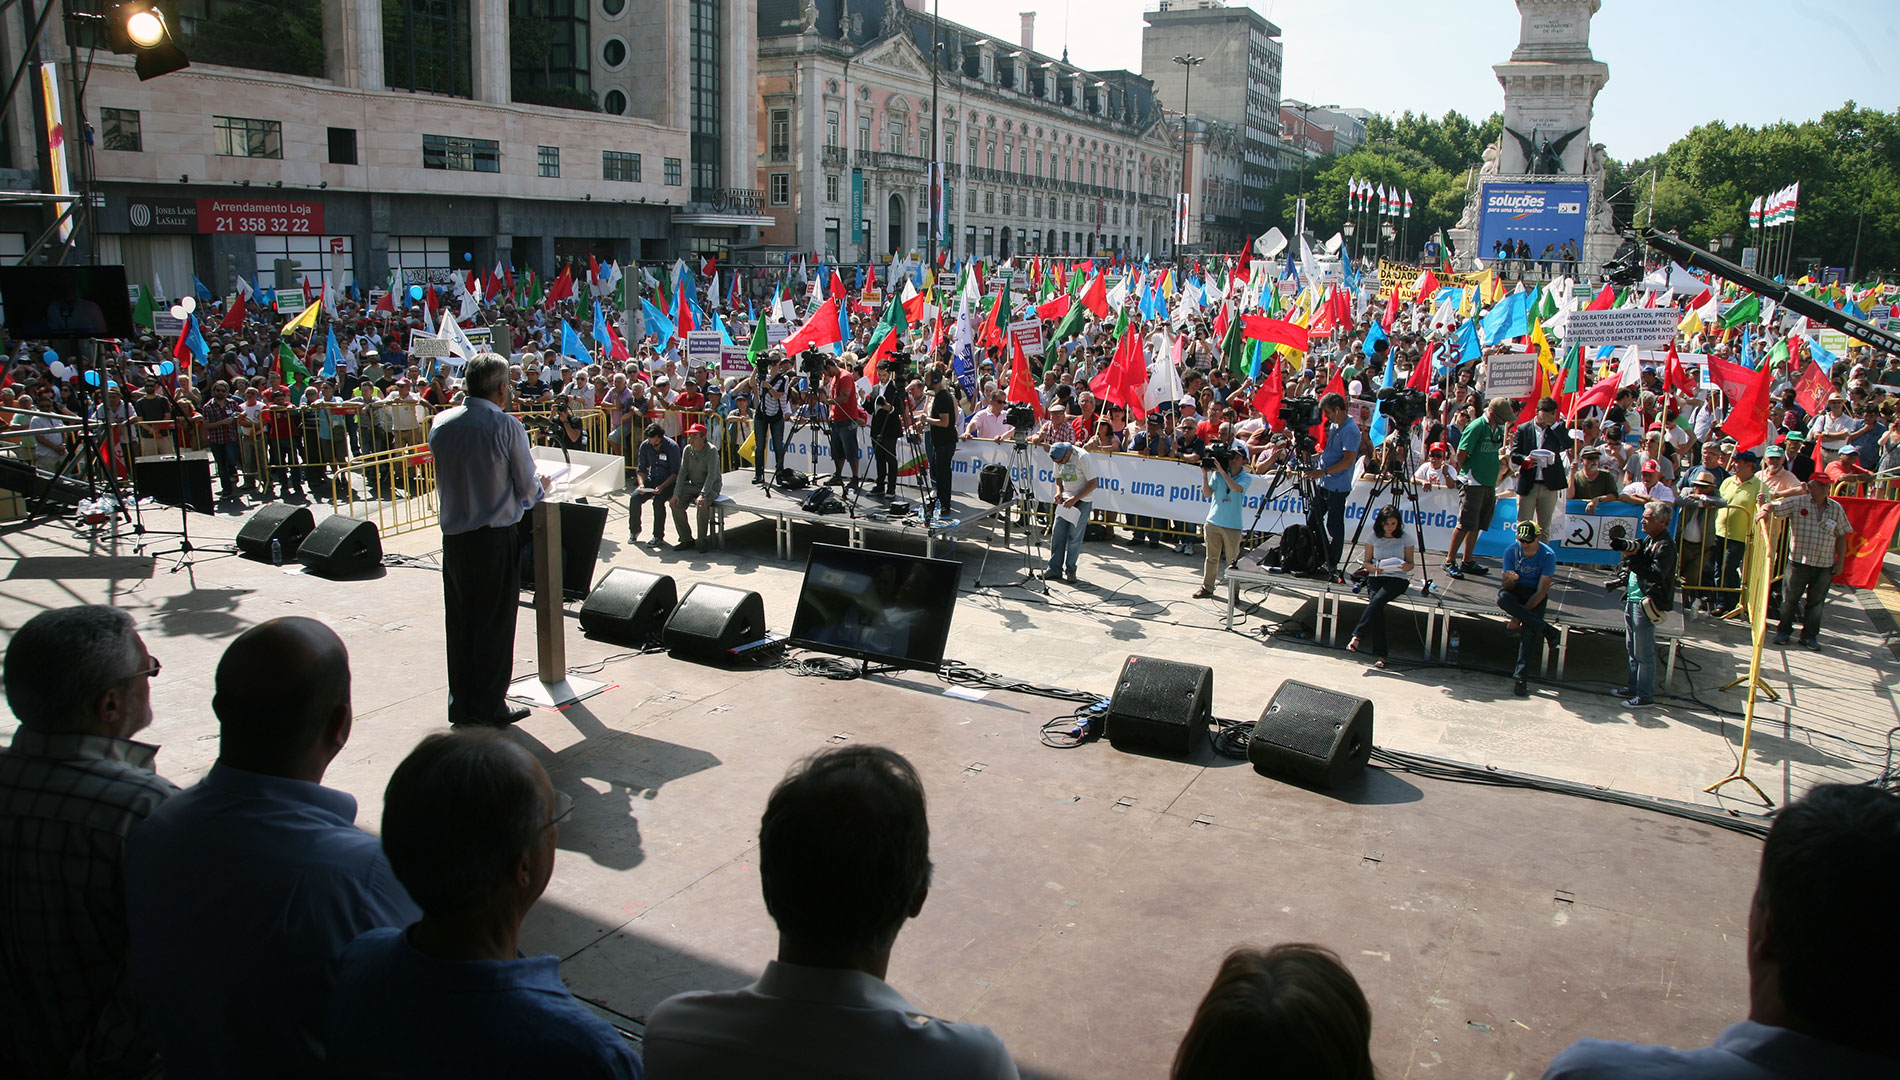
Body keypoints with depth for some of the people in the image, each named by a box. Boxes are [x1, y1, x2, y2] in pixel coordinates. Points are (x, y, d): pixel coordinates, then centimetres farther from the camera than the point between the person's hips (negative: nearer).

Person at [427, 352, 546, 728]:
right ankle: (489, 707, 11)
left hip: (453, 535, 5)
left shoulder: (441, 425, 3)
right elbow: (527, 487, -7)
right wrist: (540, 487, 16)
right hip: (496, 538, -5)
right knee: (495, 623, 5)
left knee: (460, 621, 13)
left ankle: (461, 705, 22)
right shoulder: (507, 426, -12)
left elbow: (446, 479, 14)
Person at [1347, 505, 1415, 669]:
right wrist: (1374, 567, -11)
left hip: (1398, 578, -1)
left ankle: (1357, 636, -32)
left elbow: (1410, 563, 8)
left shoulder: (1405, 539, 5)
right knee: (1377, 605, -28)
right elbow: (1366, 562, 12)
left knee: (1377, 601, -33)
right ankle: (1379, 654, -30)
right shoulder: (1374, 538, 8)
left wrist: (1406, 566, -16)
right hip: (1375, 577, 1)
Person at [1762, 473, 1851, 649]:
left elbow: (1841, 536, 10)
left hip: (1825, 565, 2)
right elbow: (1774, 506, -5)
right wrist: (1765, 510, -31)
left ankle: (1810, 635, 21)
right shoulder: (1797, 503, -3)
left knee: (1816, 602, 10)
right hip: (1799, 562, -2)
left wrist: (1840, 561, 7)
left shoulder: (1836, 509, 6)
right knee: (1790, 599, 6)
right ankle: (1783, 631, 22)